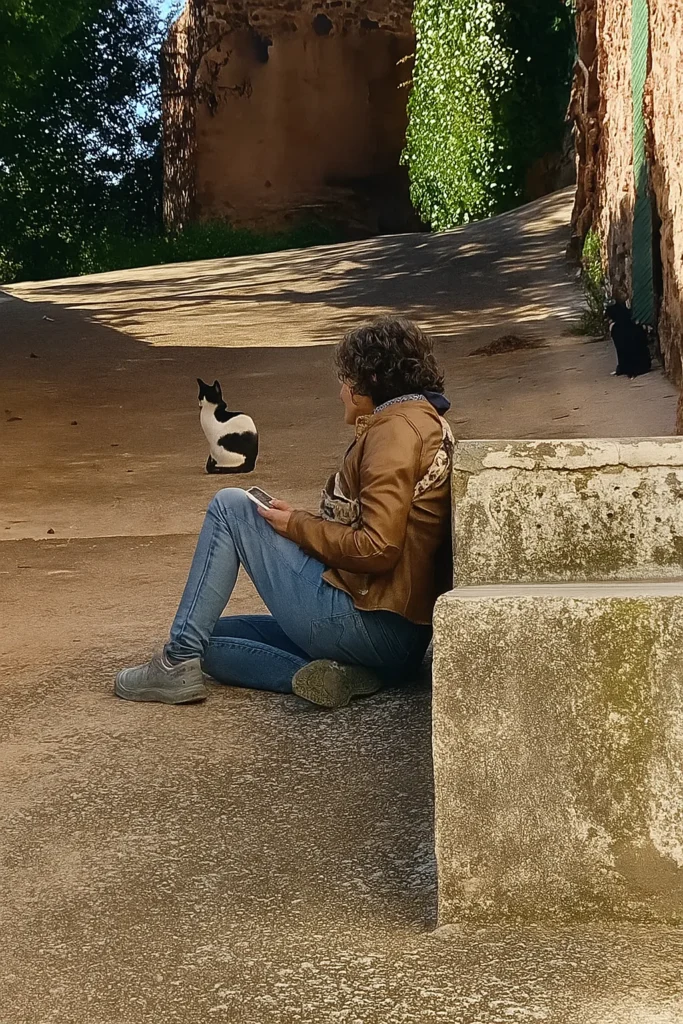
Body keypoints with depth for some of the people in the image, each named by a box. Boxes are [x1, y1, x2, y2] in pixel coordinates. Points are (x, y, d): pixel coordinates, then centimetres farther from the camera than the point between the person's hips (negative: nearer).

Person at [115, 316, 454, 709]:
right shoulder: (432, 425, 18)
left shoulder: (397, 429, -12)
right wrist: (305, 523, 13)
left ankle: (179, 663, -3)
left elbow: (376, 549, -21)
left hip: (356, 616, -10)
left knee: (231, 506, 1)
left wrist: (297, 526, -6)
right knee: (212, 635, 18)